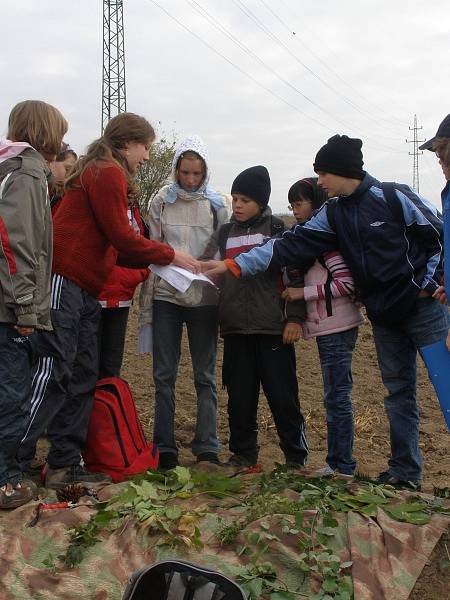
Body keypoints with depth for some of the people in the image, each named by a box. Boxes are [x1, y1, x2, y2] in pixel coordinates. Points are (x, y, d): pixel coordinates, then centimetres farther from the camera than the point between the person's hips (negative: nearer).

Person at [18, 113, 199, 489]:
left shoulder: (104, 175, 23)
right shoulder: (107, 174, -7)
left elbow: (114, 247, 19)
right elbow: (121, 238, -12)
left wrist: (158, 262, 12)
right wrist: (170, 255, -2)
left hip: (84, 289, 10)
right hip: (64, 281, -10)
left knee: (83, 379, 10)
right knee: (53, 374, -10)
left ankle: (64, 465, 15)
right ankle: (14, 466, -4)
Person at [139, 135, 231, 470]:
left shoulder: (217, 203, 2)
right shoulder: (162, 201, 3)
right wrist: (147, 303, 2)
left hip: (204, 297, -1)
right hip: (166, 295, 1)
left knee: (205, 375, 5)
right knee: (164, 375, 5)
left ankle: (208, 447, 12)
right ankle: (165, 448, 14)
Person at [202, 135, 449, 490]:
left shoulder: (395, 197, -11)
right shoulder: (333, 213, 5)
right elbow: (291, 246, 0)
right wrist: (235, 265, -5)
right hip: (384, 315, 6)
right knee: (398, 391, 11)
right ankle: (405, 471, 19)